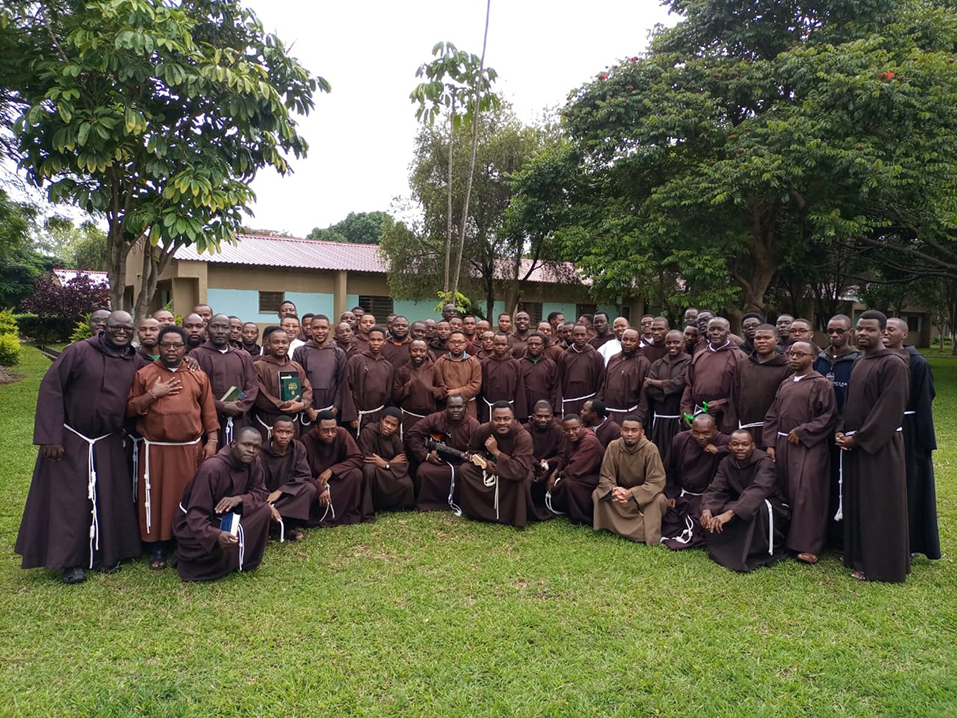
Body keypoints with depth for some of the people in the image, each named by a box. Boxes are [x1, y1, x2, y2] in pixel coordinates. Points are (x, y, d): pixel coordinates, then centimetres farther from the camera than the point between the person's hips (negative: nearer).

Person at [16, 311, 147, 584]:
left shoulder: (137, 362, -1)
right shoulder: (78, 352, -13)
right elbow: (50, 389, -13)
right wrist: (50, 437, -16)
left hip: (110, 445, 3)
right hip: (70, 441, -3)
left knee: (109, 500, 10)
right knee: (69, 499, 5)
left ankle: (108, 553, 26)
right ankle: (70, 561, 18)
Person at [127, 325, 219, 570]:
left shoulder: (199, 376, 7)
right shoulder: (144, 374, 3)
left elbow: (209, 412, 7)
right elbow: (129, 409, 1)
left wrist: (212, 441, 0)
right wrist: (153, 394, -12)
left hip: (190, 449, 1)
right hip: (155, 449, -1)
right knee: (156, 497, 4)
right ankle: (157, 547, 16)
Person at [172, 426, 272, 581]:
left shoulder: (253, 464, -11)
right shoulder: (212, 468, -30)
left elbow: (260, 493, -7)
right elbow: (195, 515, -32)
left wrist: (240, 499, -29)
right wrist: (216, 535, -50)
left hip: (226, 518, 6)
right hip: (193, 524, -6)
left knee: (264, 510, -17)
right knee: (227, 543, -29)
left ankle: (244, 560, -1)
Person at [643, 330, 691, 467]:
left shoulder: (689, 363, -2)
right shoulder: (657, 365, 12)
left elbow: (678, 384, -14)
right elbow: (649, 390, 1)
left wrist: (653, 382, -3)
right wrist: (669, 387, -11)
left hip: (678, 419, -4)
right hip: (659, 418, 4)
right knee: (658, 455, 7)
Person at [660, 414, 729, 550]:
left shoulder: (723, 441, -15)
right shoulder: (680, 440, -5)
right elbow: (669, 470, 6)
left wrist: (719, 450, -32)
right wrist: (670, 494, 1)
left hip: (705, 496, -3)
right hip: (679, 493, 3)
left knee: (702, 522, -25)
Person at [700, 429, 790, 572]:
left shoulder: (764, 462, -23)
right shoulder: (726, 463, -4)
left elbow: (758, 491, -40)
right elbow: (715, 489, -13)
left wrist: (730, 513, -52)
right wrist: (707, 509, -36)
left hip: (772, 510, -5)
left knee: (759, 507, -37)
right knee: (713, 511, -20)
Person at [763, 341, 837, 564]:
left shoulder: (821, 384, -4)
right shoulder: (785, 384, 14)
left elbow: (829, 416, -10)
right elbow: (772, 416, 14)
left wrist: (801, 431, -14)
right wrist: (770, 443, 5)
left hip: (808, 447, -6)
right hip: (782, 445, 6)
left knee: (806, 494, -7)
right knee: (785, 493, 10)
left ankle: (809, 545, 0)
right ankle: (786, 539, 21)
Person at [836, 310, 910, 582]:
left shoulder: (893, 364, -13)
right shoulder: (859, 362, 12)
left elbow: (890, 409, -18)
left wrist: (859, 437, -16)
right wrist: (841, 432, 3)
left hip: (879, 446, -8)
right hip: (854, 444, 8)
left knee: (879, 506, 1)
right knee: (857, 503, 14)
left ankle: (878, 566, 12)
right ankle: (859, 556, 26)